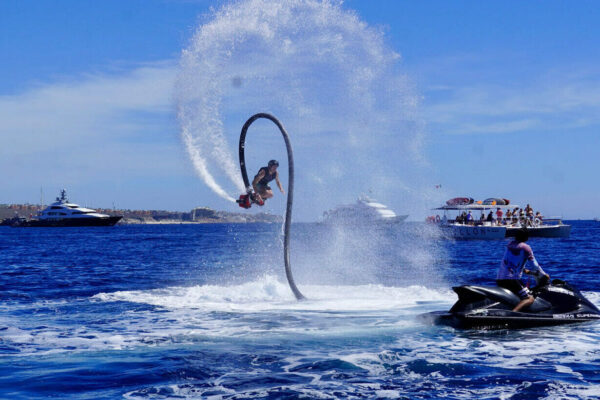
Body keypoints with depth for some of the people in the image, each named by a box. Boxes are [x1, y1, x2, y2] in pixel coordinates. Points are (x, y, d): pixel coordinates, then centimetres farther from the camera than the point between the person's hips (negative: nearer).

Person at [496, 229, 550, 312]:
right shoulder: (526, 248, -3)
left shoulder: (510, 245, 17)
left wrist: (525, 270, 41)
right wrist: (544, 276, 14)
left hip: (499, 279, 8)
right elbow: (534, 265, -1)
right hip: (511, 279, -8)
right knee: (530, 299, -13)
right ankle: (513, 312, -40)